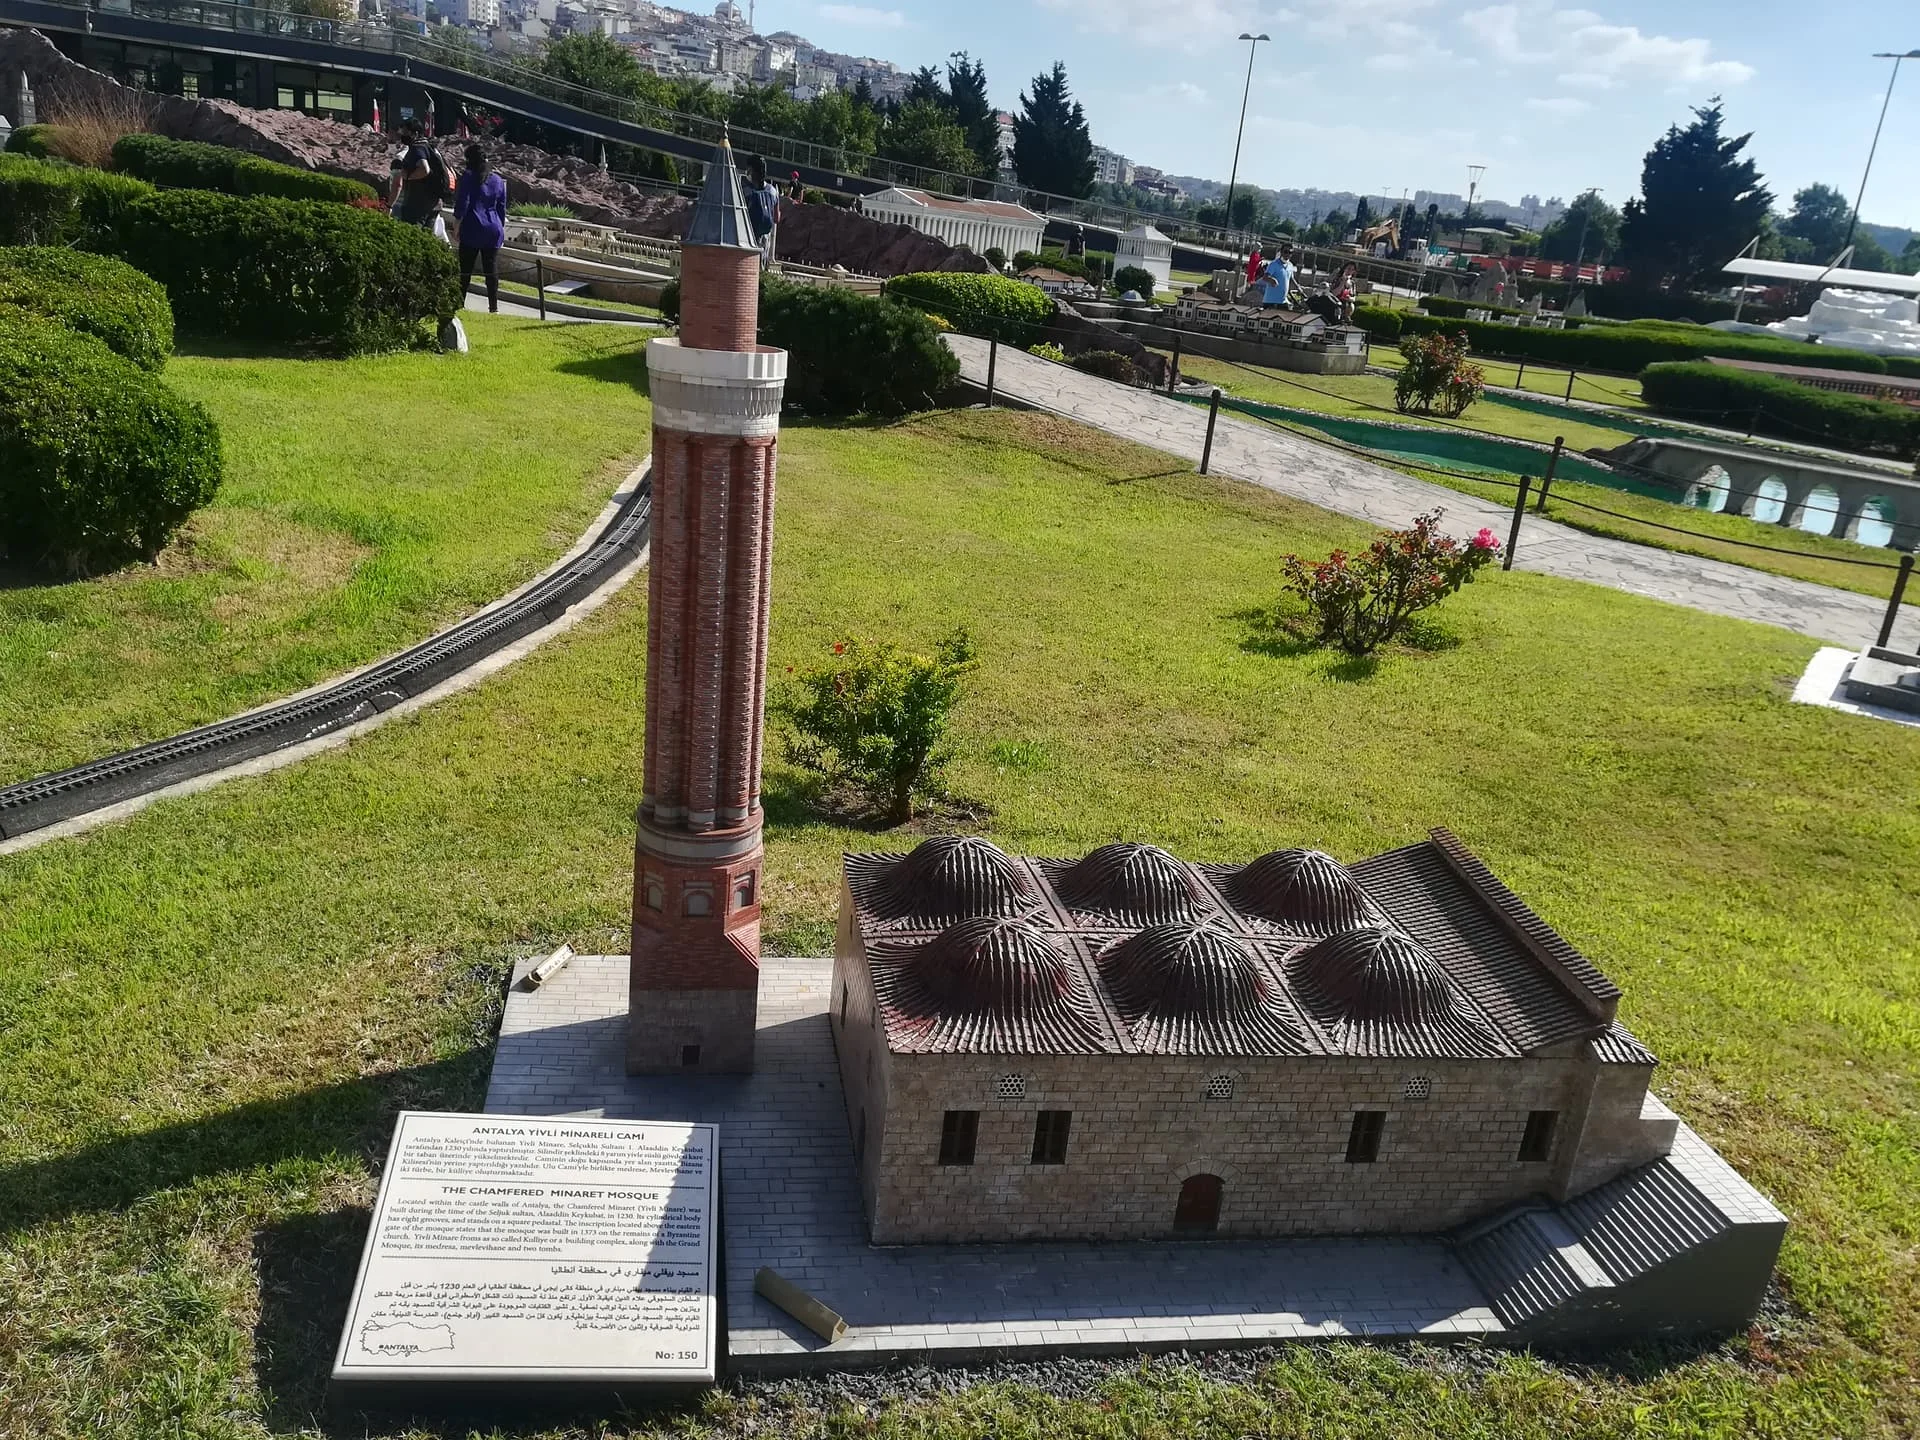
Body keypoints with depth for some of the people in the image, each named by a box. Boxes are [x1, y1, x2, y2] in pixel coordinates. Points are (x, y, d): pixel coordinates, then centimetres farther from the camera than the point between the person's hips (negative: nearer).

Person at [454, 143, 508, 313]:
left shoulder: (468, 176, -3)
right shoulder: (498, 180, 12)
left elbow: (462, 203, -8)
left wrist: (457, 222, -1)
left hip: (472, 230, -4)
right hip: (494, 231, 4)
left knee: (465, 269, 0)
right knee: (492, 270, 3)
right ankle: (494, 306, 1)